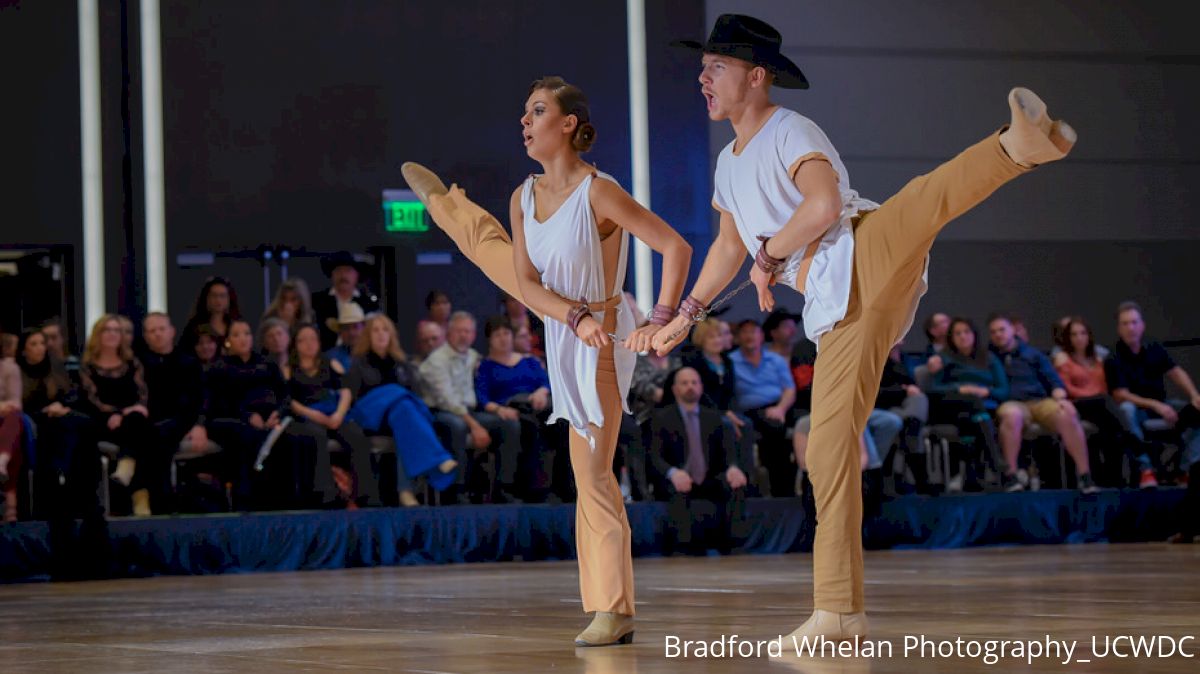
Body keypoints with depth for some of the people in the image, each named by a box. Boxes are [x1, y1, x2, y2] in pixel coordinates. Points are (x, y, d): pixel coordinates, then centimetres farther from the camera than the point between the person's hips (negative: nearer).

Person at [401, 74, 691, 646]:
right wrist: (577, 317, -27)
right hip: (562, 326, 8)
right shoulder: (524, 198, -7)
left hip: (599, 342, -8)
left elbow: (676, 248, -28)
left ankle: (612, 612, -2)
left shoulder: (600, 193, -28)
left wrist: (660, 321, -33)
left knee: (593, 472, -8)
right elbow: (528, 284, -10)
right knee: (489, 242, 31)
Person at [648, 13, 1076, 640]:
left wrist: (769, 256, -3)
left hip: (865, 254, -6)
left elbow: (825, 204, -15)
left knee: (927, 198, -41)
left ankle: (1021, 143, -66)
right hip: (837, 308, 6)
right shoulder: (730, 164, 29)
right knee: (829, 446, 1)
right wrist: (685, 315, 50)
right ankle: (838, 613, 2)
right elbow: (729, 247, 44)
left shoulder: (791, 132, 4)